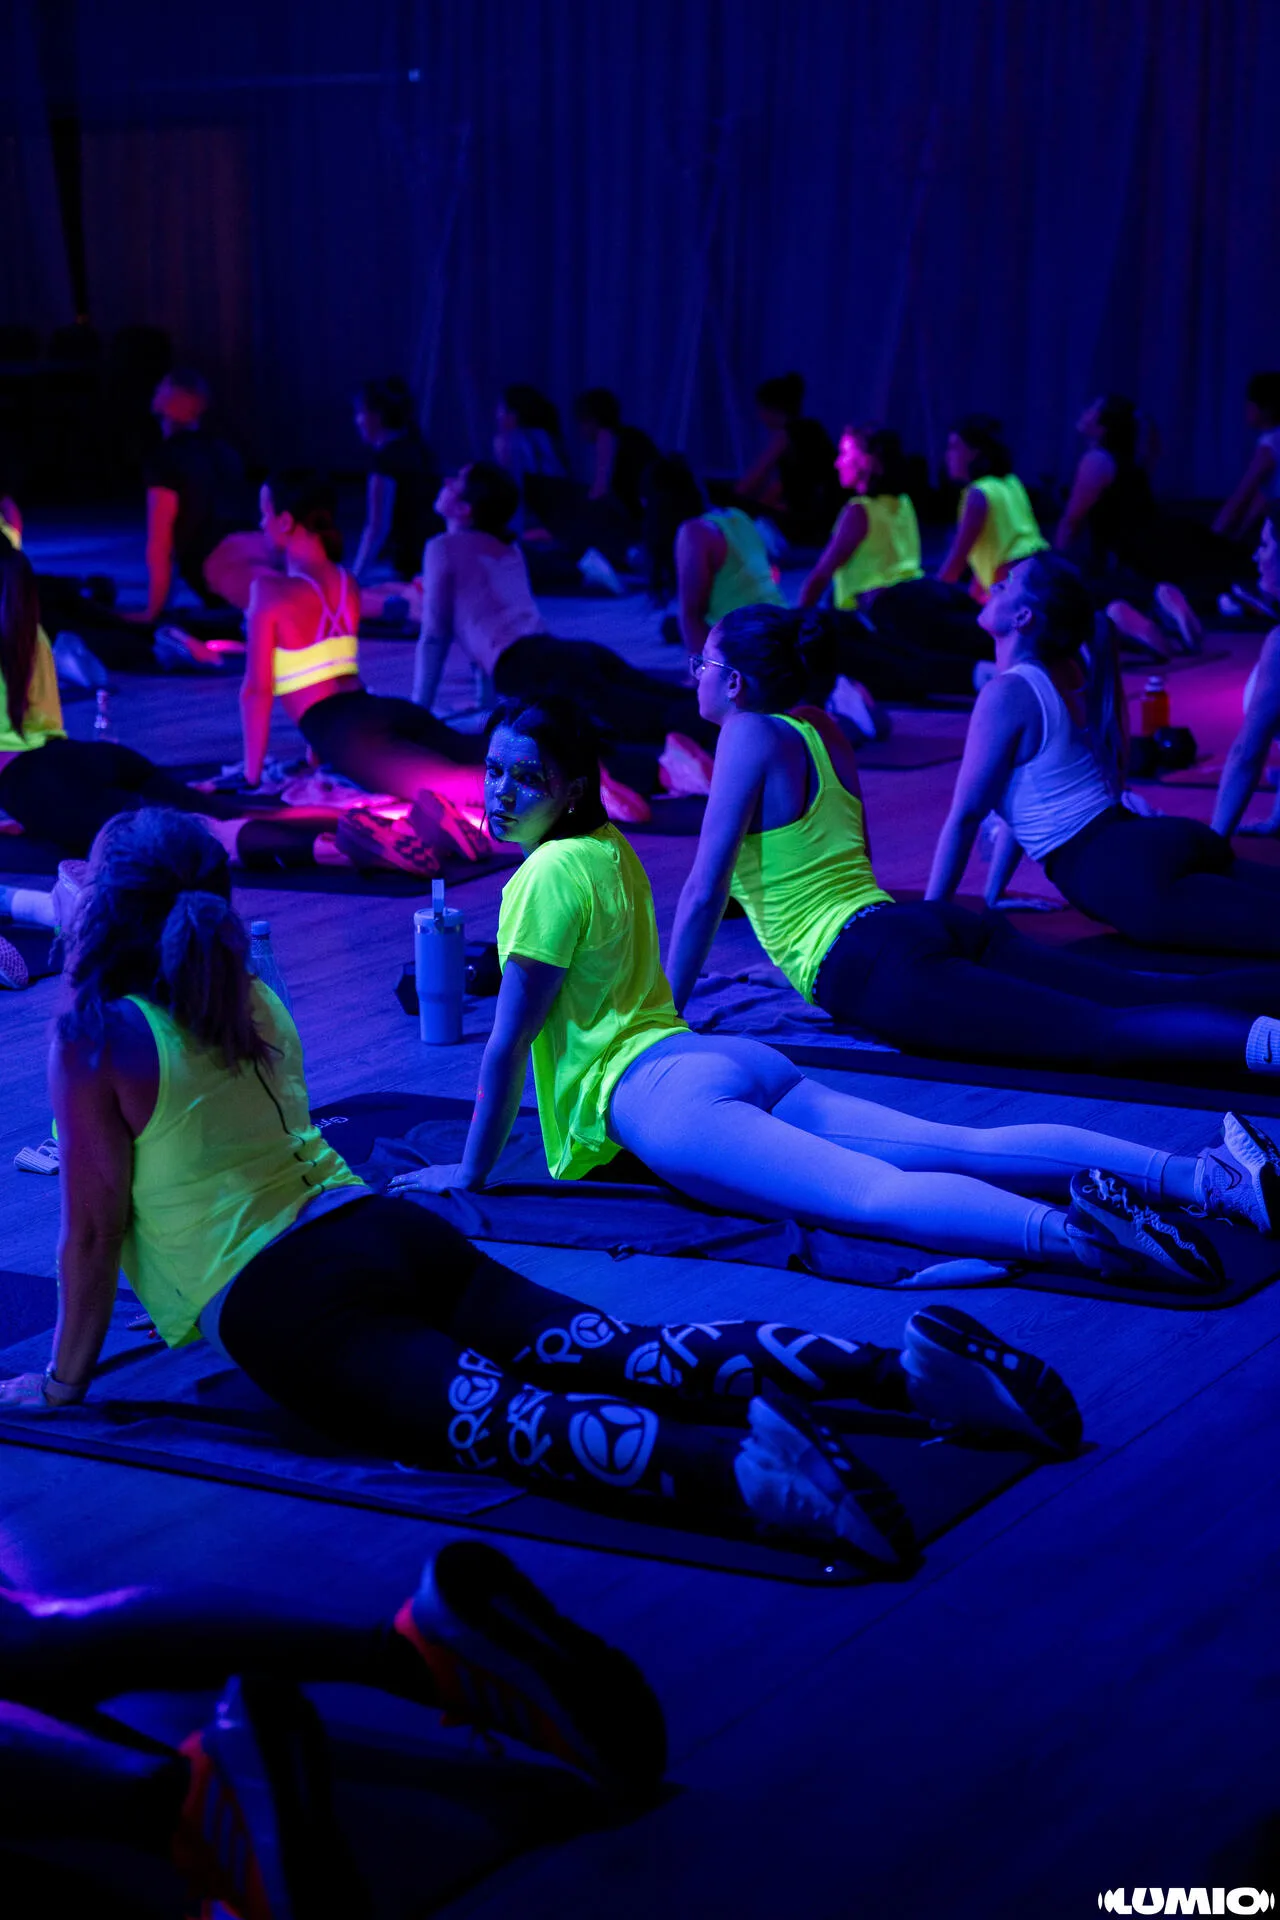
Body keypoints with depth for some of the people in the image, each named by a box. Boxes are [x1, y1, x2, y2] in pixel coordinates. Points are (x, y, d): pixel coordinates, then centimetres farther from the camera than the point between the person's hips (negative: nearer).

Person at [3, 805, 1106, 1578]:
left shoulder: (97, 1041, -1)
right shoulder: (250, 999, 23)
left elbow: (93, 1229, 0)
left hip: (286, 1306, -7)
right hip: (381, 1228, 7)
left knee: (495, 1421, -29)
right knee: (624, 1357, -7)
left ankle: (742, 1469, -56)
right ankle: (899, 1371, -23)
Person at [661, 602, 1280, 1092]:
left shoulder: (750, 735, 1)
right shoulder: (820, 730, 26)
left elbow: (704, 892, -4)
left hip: (876, 959, -8)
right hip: (940, 923, 8)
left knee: (1096, 1033, -27)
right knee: (1160, 999, -5)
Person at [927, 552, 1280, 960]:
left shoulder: (1007, 695, -6)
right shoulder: (1069, 672, 19)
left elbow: (966, 815, -3)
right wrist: (991, 894, 31)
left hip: (1114, 872, -9)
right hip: (1158, 836, 9)